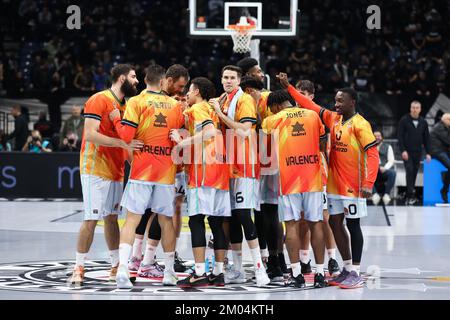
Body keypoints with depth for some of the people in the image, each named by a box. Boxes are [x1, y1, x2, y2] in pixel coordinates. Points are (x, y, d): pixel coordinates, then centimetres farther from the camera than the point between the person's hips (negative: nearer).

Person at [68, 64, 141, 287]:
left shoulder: (123, 105, 14)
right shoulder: (99, 100, -12)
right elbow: (90, 134, -22)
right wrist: (122, 143, -28)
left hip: (115, 170, 8)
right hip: (95, 169, -8)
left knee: (112, 218, 12)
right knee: (91, 219, -8)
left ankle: (116, 267, 17)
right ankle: (79, 268, -1)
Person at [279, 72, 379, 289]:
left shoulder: (360, 124, -14)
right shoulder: (333, 119, 8)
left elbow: (373, 154, -19)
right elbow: (311, 106, 12)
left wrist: (368, 183, -27)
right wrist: (289, 88, 6)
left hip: (352, 185, -7)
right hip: (334, 183, 7)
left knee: (353, 225, -2)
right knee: (335, 224, 9)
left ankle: (356, 273, 5)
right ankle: (348, 269, 19)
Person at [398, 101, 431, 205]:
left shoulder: (423, 122, 9)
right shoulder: (404, 120, -3)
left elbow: (426, 138, 12)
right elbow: (400, 136, -7)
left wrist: (428, 153, 6)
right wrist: (403, 150, -15)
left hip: (418, 152, 4)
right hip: (407, 152, -4)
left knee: (414, 173, 5)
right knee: (409, 171, -14)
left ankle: (409, 196, 12)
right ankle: (410, 196, -16)